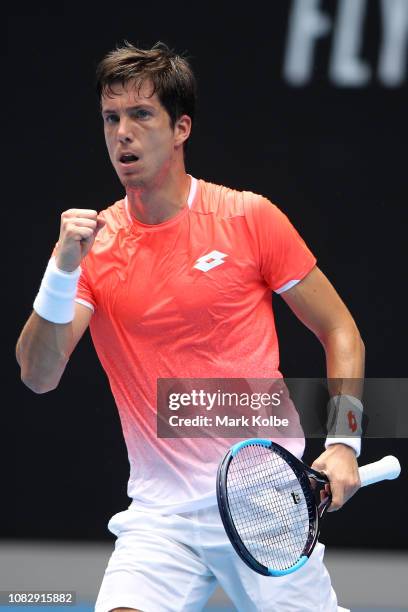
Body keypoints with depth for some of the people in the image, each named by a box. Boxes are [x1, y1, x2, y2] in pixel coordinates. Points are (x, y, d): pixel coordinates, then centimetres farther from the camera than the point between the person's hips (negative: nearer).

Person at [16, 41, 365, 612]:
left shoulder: (251, 218, -2)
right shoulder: (92, 244, 4)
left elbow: (340, 332, 5)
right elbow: (38, 375, -6)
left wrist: (342, 442, -8)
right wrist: (63, 268, -20)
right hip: (160, 513, 1)